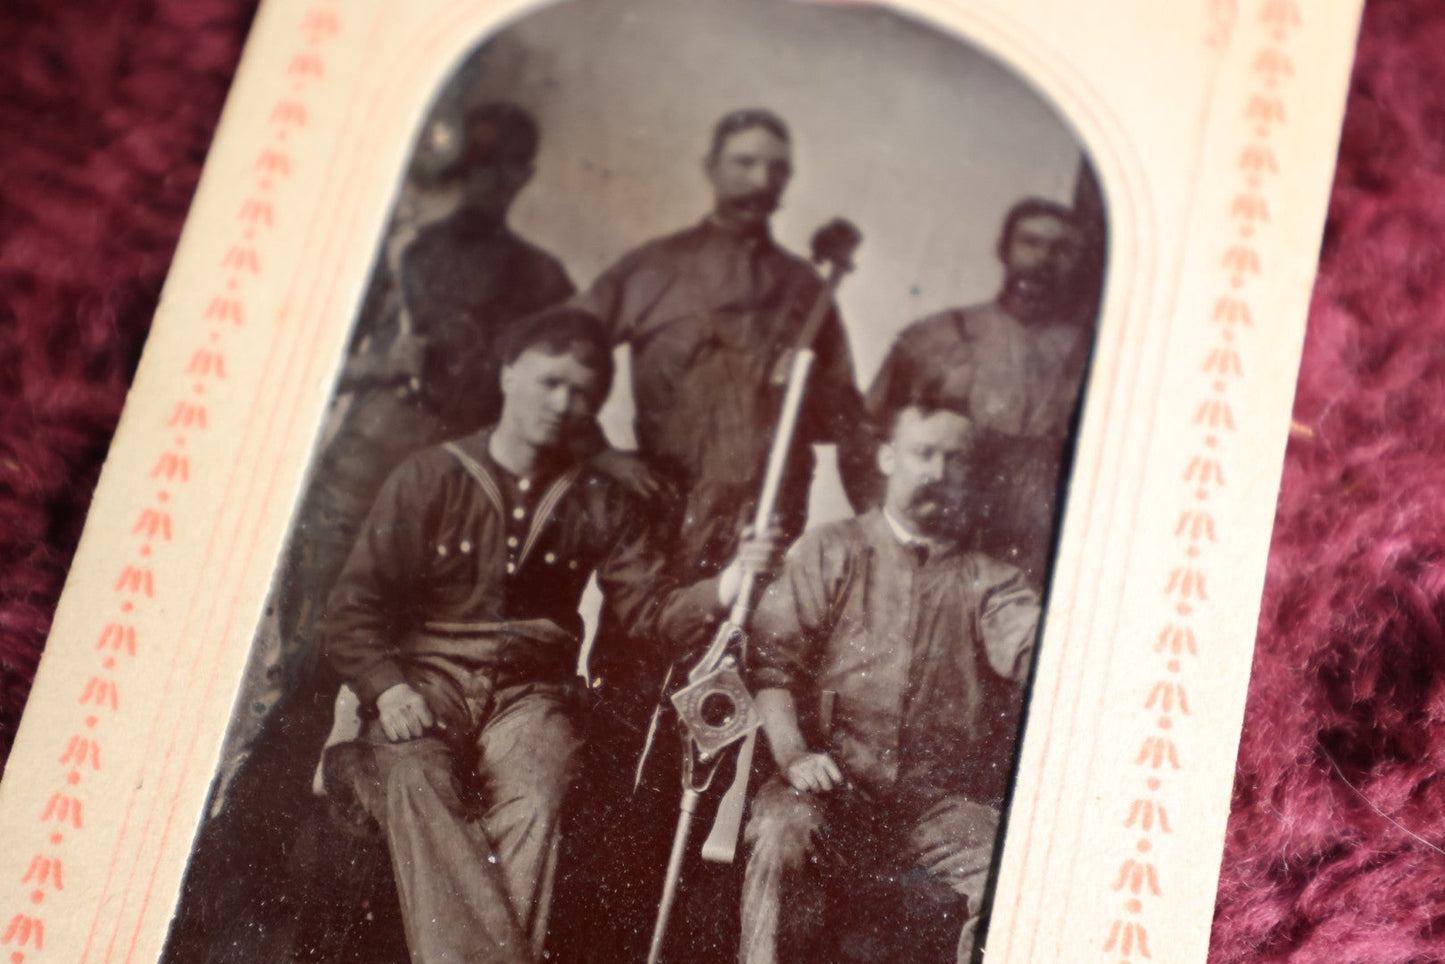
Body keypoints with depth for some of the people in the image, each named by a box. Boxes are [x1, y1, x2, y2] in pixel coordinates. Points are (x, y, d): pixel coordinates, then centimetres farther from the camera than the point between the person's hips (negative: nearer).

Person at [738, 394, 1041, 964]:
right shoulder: (832, 552, 11)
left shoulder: (988, 579, 13)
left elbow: (1032, 653, -7)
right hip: (834, 785, -1)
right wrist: (792, 755, -13)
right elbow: (769, 656, 2)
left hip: (941, 803, 1)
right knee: (783, 827, -32)